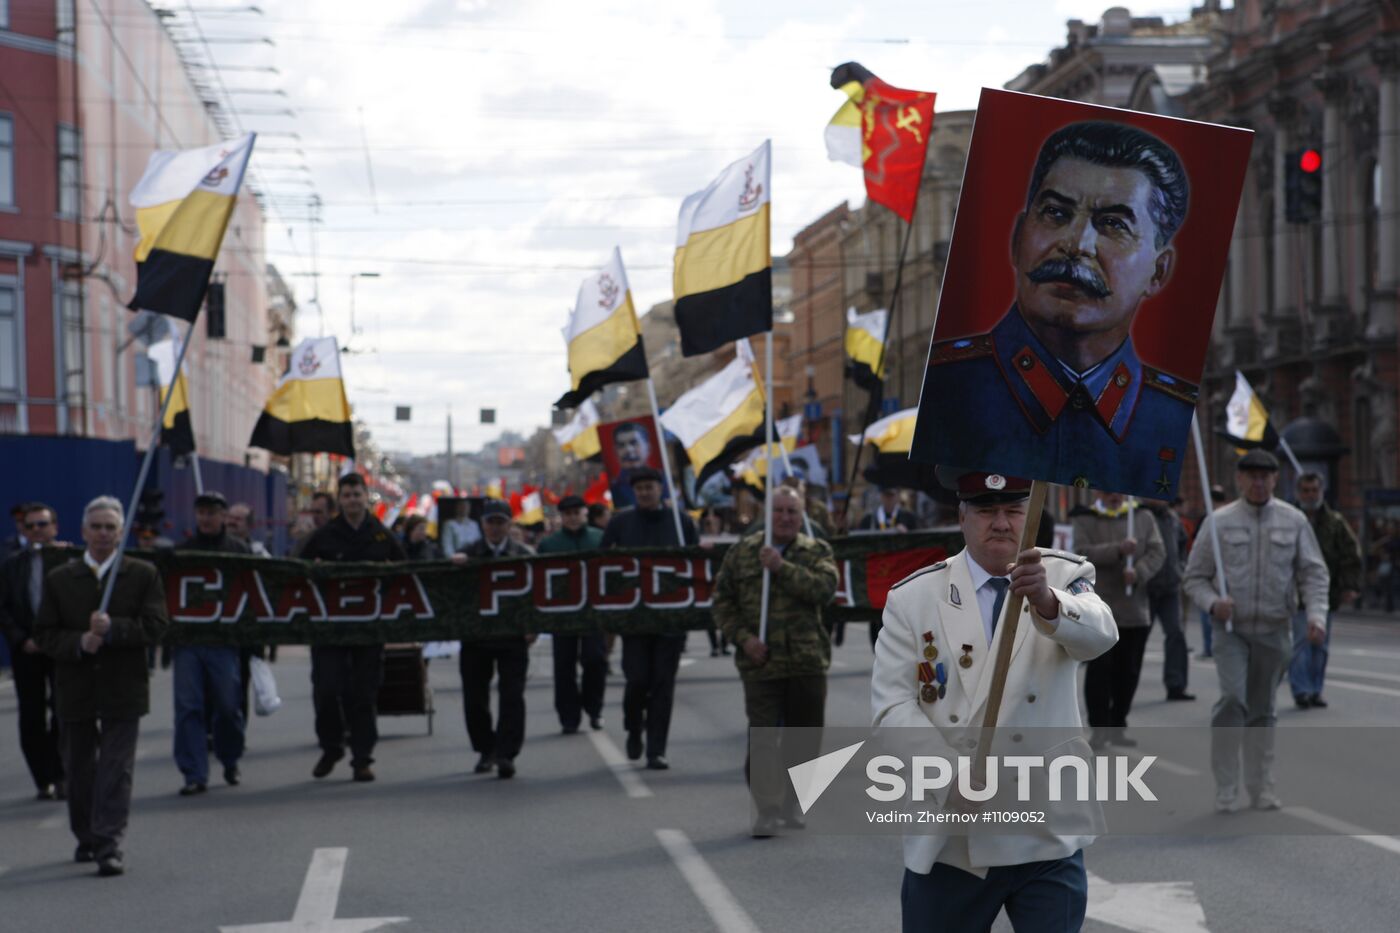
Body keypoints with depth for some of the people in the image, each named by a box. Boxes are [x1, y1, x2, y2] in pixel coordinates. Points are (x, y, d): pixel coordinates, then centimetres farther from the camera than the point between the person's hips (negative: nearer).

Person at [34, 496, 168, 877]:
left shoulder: (143, 575, 2)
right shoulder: (59, 579, 7)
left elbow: (155, 626, -7)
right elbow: (44, 635, 2)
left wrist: (113, 628, -21)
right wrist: (79, 643, -16)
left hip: (123, 689, -3)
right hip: (75, 691, 3)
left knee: (116, 769, -7)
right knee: (79, 769, 12)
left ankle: (110, 845, -10)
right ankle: (87, 838, 27)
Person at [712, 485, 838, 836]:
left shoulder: (817, 551, 7)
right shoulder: (742, 552, 8)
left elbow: (824, 588, -12)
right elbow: (723, 601, 8)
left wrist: (782, 567, -17)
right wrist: (743, 637, -6)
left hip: (807, 662, 1)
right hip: (760, 662, -1)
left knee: (805, 737, 8)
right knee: (762, 738, -6)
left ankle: (792, 802, 25)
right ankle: (767, 810, 2)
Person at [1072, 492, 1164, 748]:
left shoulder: (1143, 518, 11)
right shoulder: (1085, 520, 3)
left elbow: (1157, 552, 1)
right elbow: (1083, 553, -12)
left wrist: (1139, 572, -17)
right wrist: (1118, 550, -24)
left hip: (1135, 611, 3)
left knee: (1128, 670, 7)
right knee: (1100, 667, -7)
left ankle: (1117, 727, 18)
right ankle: (1098, 728, -2)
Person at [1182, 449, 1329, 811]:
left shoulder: (1294, 521, 4)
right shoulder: (1218, 522, 0)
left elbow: (1313, 573, 3)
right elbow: (1195, 577, 3)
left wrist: (1316, 615, -12)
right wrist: (1212, 602, -17)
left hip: (1274, 631, 2)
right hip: (1231, 629, -2)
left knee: (1262, 710, 10)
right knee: (1233, 699, -19)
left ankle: (1261, 788, 20)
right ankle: (1225, 787, -11)